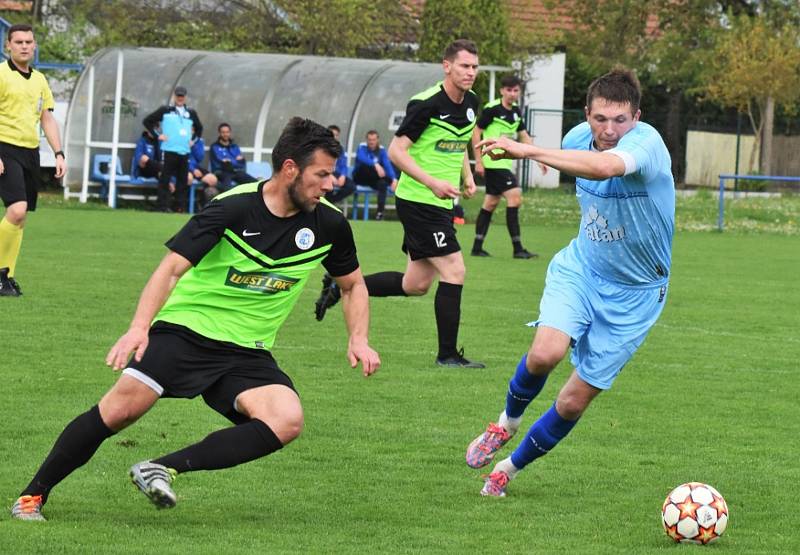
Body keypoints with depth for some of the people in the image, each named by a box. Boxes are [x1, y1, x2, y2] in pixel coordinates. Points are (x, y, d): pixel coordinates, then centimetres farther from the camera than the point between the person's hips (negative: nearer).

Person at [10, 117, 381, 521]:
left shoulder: (329, 225, -1)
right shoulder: (233, 208, -15)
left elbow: (353, 285, 18)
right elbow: (172, 268, -17)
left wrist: (359, 339, 2)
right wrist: (139, 327, -30)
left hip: (247, 352, 4)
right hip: (185, 326, -4)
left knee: (286, 421, -24)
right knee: (120, 409, -18)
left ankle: (164, 469, -18)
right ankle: (32, 495, 1)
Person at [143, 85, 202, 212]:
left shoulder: (191, 113, 17)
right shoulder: (165, 111, 5)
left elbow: (199, 128, 33)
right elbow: (147, 121, 6)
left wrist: (193, 139, 18)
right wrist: (157, 135, -1)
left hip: (185, 151, 4)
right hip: (169, 150, -4)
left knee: (183, 180, 4)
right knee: (165, 178, -7)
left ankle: (180, 207, 8)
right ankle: (162, 206, -6)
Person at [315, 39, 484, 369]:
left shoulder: (470, 102, 8)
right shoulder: (427, 103, -17)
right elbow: (396, 151, -18)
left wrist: (467, 175, 11)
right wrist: (432, 182, -27)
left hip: (441, 204, 9)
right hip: (418, 202, -9)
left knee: (416, 285, 12)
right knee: (454, 270, -11)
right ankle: (448, 354, -3)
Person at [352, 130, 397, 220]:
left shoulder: (381, 150, -1)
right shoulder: (362, 147, -10)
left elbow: (387, 165, -14)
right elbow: (361, 158, -34)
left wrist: (394, 179, -31)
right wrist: (375, 165, -51)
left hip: (373, 180, 3)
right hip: (360, 178, -3)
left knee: (383, 182, -31)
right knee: (365, 166, -34)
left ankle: (380, 211, -32)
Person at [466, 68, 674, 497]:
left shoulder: (646, 143, -27)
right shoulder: (578, 138, -7)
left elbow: (605, 167, -50)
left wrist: (527, 151, -50)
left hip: (634, 292, -3)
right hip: (580, 268, 3)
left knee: (573, 401, 0)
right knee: (546, 352, -26)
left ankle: (510, 467, 26)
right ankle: (508, 421, 6)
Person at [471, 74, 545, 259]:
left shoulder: (516, 111, 11)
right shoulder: (491, 109, -12)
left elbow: (524, 136, 19)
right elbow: (476, 133, -9)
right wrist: (479, 161, -11)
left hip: (505, 163, 9)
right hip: (493, 162, -9)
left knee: (491, 202, 11)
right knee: (514, 197, -15)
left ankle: (477, 247, 16)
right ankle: (517, 248, -15)